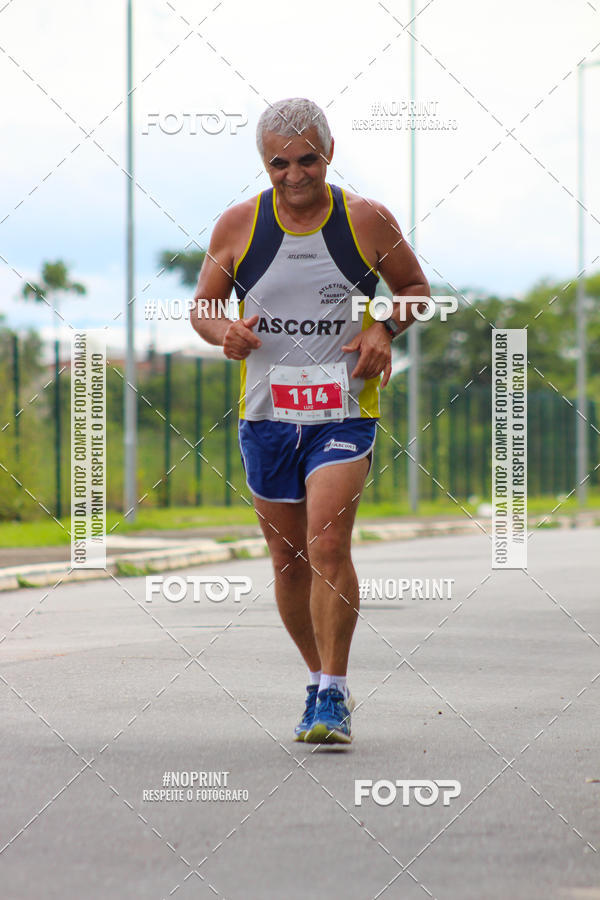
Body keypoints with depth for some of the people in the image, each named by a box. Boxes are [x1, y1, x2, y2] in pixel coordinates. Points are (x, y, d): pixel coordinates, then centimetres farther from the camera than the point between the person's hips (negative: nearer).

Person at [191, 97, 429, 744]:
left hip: (344, 411, -3)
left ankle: (334, 698, -12)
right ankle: (319, 680, 28)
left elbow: (416, 287, 11)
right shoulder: (238, 226, 0)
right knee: (288, 560, 9)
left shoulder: (368, 222, -3)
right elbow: (203, 305, 10)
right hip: (265, 413, 3)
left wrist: (385, 328, -9)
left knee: (328, 548, -18)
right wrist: (224, 332, -12)